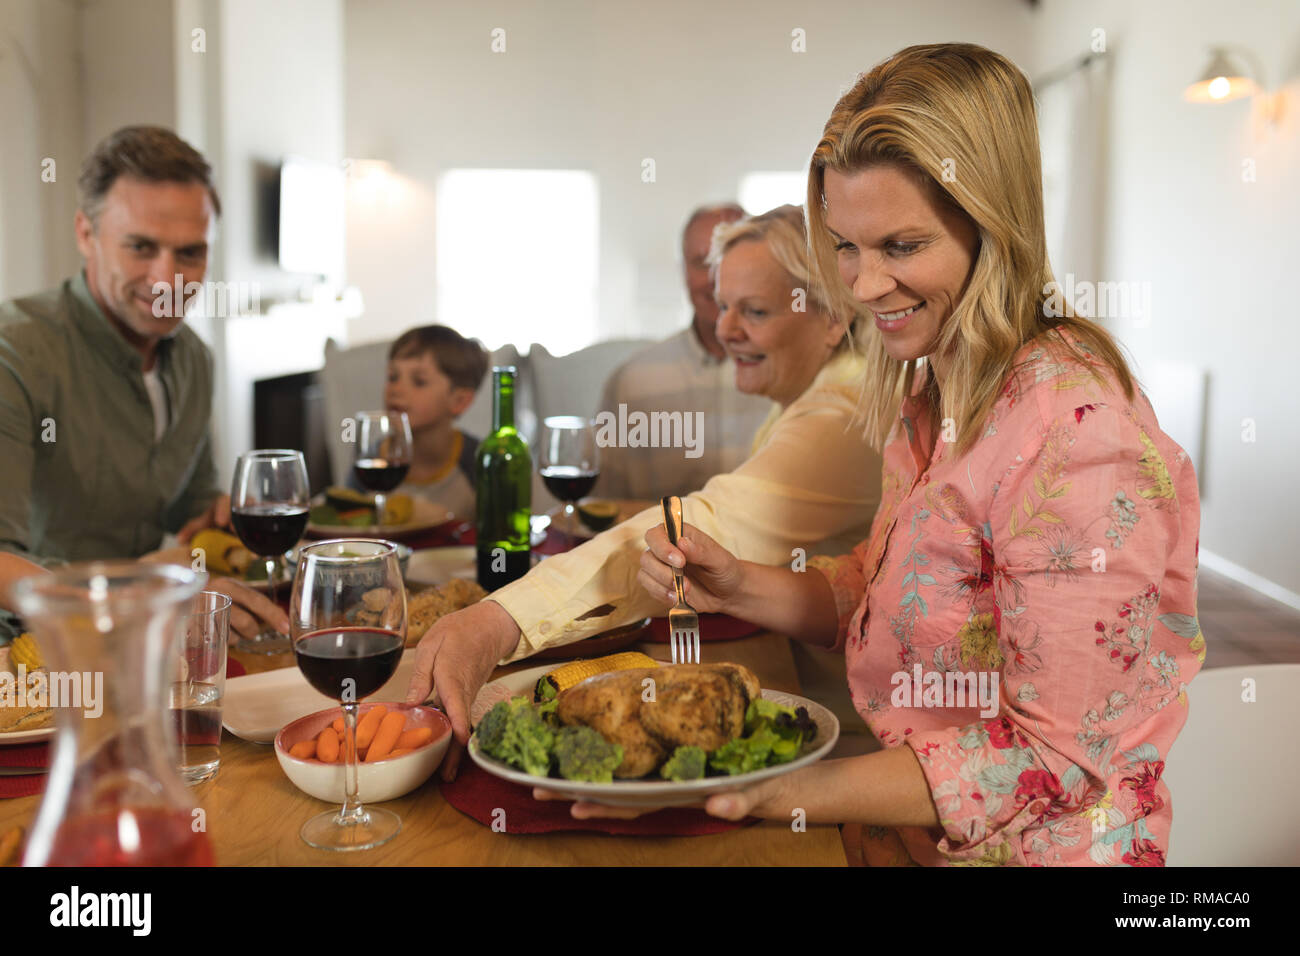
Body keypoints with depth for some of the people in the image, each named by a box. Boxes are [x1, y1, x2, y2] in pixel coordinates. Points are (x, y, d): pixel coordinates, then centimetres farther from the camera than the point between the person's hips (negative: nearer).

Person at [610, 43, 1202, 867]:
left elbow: (1055, 754, -22)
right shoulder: (933, 387, 2)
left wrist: (785, 797, -26)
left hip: (1029, 846, -6)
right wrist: (739, 588, -8)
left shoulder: (1075, 434, -24)